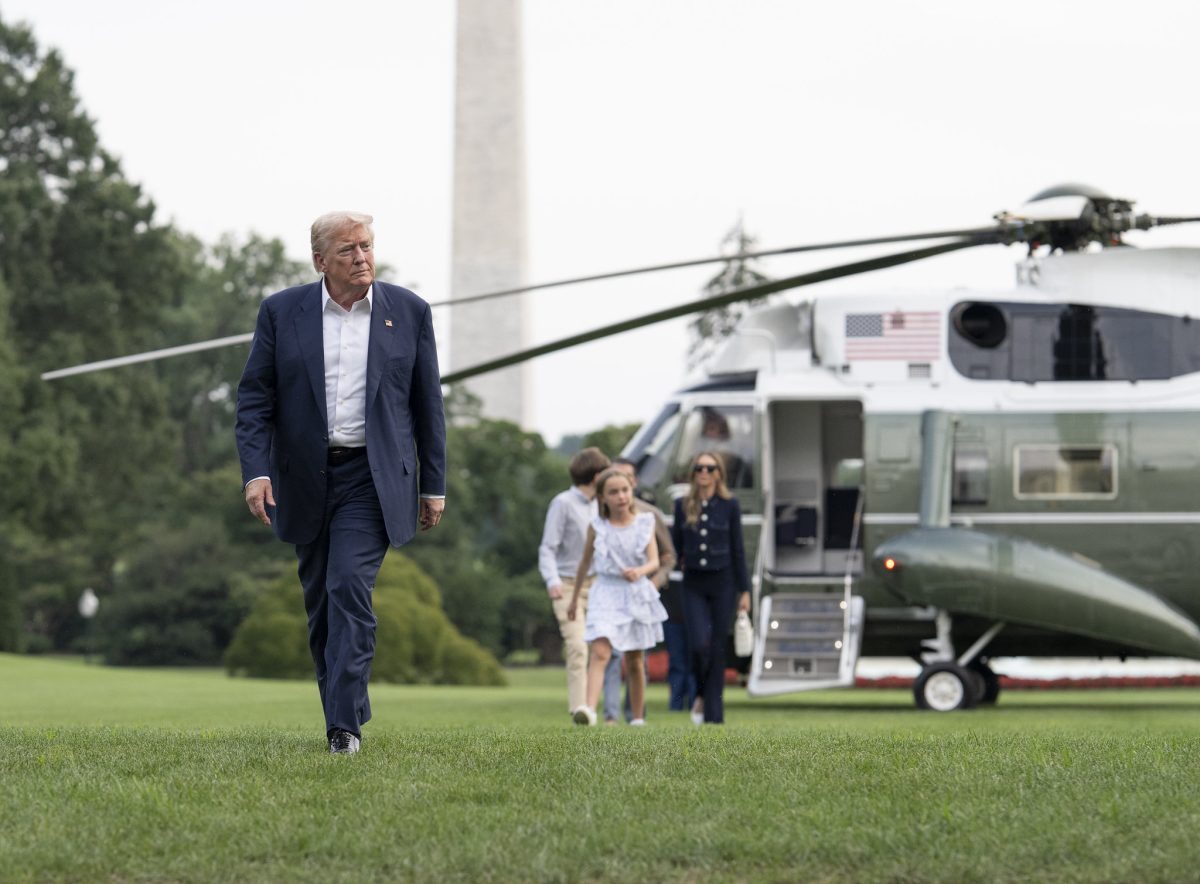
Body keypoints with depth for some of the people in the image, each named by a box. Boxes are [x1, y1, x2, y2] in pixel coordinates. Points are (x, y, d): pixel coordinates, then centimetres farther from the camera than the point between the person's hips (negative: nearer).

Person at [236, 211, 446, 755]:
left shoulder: (409, 312, 3)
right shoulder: (281, 312, 3)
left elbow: (428, 403, 8)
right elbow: (255, 397, 1)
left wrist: (433, 486, 7)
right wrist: (256, 470, -12)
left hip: (372, 478, -2)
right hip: (306, 479, 2)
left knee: (350, 588, -16)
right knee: (320, 599, 9)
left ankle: (344, 725, -16)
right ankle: (346, 707, 24)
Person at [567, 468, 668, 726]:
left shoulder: (644, 523, -1)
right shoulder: (597, 527, -3)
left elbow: (654, 561, -8)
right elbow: (585, 562, 9)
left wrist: (640, 571, -31)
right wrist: (574, 599, 17)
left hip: (637, 595, 2)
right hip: (606, 592, -2)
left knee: (635, 662, 12)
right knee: (600, 652, -22)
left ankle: (638, 718, 24)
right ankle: (589, 709, -35)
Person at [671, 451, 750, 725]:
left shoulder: (729, 505, 0)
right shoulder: (683, 505, 3)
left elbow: (737, 549, 2)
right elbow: (676, 545, 14)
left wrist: (744, 590, 1)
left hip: (722, 582, -1)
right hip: (693, 584, 1)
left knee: (717, 648, -1)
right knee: (699, 644, -13)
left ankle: (714, 712, 5)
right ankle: (702, 694, 16)